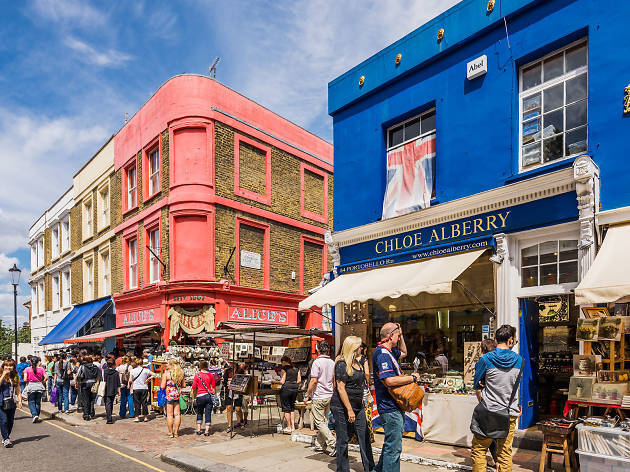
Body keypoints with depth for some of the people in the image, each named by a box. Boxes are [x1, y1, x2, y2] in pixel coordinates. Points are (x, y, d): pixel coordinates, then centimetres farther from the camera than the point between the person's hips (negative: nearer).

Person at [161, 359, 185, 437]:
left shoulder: (166, 373, -8)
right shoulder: (181, 373, 4)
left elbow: (162, 386, -9)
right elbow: (184, 385, 9)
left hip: (169, 395, -4)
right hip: (178, 395, 4)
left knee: (169, 414, 4)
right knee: (177, 414, 8)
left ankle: (170, 433, 8)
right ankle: (176, 432, 13)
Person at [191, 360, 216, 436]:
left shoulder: (197, 375, -4)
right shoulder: (211, 375, 2)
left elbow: (194, 388, -2)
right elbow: (214, 387, 8)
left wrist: (195, 397, 10)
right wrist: (213, 394, 19)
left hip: (200, 396, -1)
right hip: (209, 395, 1)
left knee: (199, 413, 17)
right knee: (208, 413, 7)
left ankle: (198, 430, 17)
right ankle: (207, 431, 7)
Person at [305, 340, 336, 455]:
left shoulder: (317, 362, -14)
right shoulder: (332, 363, 7)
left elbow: (313, 381, -17)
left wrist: (307, 394, -7)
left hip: (318, 397, -7)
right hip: (329, 396, 7)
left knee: (320, 423, -2)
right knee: (324, 422, 14)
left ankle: (333, 445, -10)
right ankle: (319, 445, 21)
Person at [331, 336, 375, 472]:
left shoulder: (357, 362, 12)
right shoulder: (342, 364, -14)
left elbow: (365, 379, 27)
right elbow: (340, 388, -19)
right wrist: (349, 409, -21)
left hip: (358, 407, 8)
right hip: (342, 407, -8)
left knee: (365, 438, 8)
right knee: (343, 440, 3)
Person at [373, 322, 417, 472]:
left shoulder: (389, 351, 13)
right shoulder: (382, 353, -20)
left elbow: (404, 353, 33)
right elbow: (389, 381, -30)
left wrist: (401, 334, 18)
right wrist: (413, 377, -18)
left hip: (395, 406, 11)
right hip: (390, 408, -11)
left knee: (391, 443, 22)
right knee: (394, 447, -3)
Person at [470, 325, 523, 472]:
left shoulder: (485, 359, -9)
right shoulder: (519, 360, -1)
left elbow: (476, 384, 3)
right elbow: (516, 384, 12)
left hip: (488, 412, -3)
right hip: (510, 413, 3)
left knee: (478, 450, 6)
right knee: (505, 452, 12)